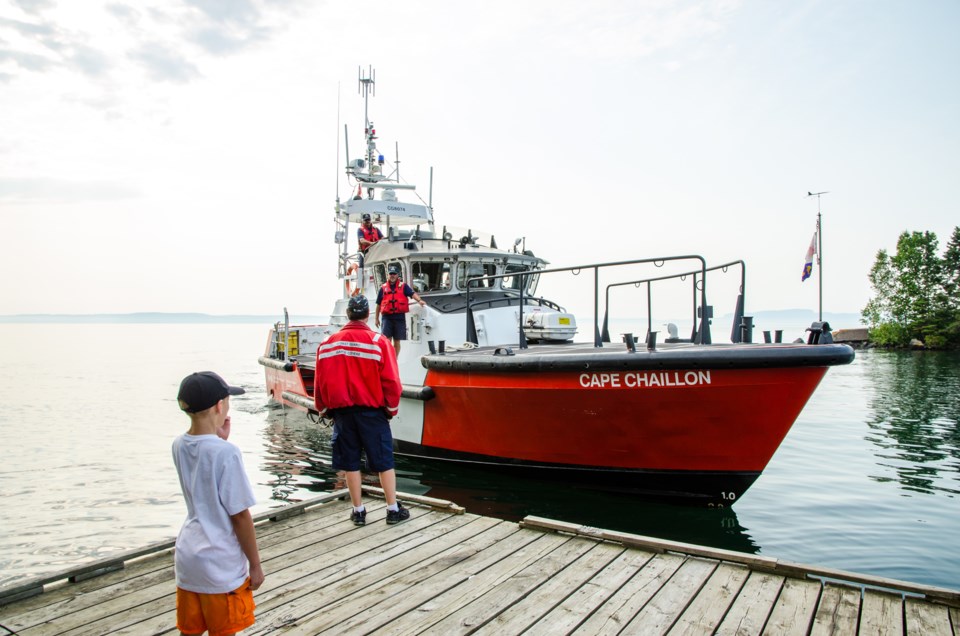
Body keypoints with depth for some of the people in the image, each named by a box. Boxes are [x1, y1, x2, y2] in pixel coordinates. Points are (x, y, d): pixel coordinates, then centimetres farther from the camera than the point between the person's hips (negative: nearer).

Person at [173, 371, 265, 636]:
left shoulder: (178, 446, -2)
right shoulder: (226, 453, -22)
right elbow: (240, 516, -17)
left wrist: (219, 441, 3)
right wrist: (255, 565, -7)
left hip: (187, 559, 6)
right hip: (221, 565, -6)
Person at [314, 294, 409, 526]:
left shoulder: (328, 343, 1)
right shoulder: (378, 341, -10)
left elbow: (320, 381, 5)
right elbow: (391, 381, -10)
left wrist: (324, 409, 18)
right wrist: (391, 408, 4)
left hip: (342, 411, 3)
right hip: (372, 410, -3)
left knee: (350, 462, 12)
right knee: (384, 461, 8)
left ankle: (358, 511, 20)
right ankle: (393, 509, 13)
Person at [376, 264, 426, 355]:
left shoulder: (403, 286, 6)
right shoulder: (383, 288, 9)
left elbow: (412, 293, -11)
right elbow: (378, 304, 15)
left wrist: (419, 300, -31)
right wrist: (377, 318, 16)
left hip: (399, 317, 0)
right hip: (387, 317, 0)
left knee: (397, 341, 8)